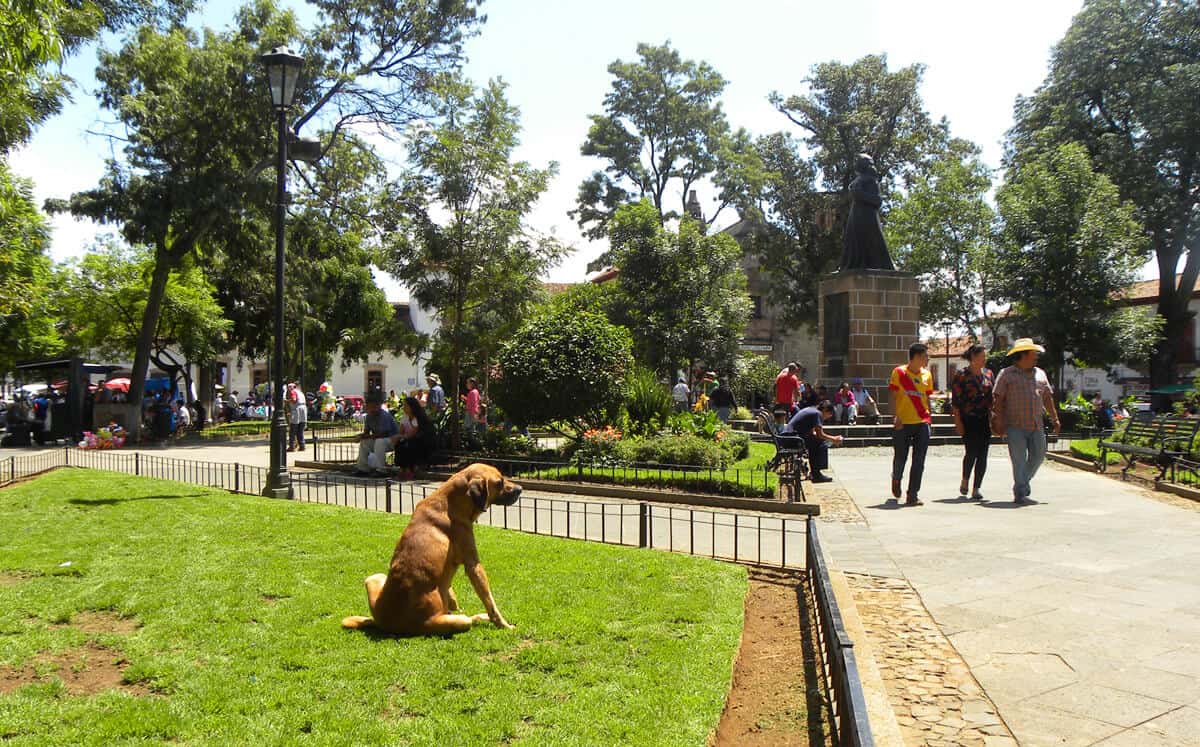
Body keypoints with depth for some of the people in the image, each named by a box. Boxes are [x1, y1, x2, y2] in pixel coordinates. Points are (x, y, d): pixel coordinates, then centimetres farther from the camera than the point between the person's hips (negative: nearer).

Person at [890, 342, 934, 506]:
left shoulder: (927, 375, 10)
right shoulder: (899, 372, -2)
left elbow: (927, 398, 17)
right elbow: (893, 396, -2)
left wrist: (929, 418, 12)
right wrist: (895, 416, -12)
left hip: (922, 422, 3)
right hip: (903, 423, -3)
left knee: (919, 461, -4)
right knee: (900, 457, 6)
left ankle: (912, 495, 0)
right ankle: (896, 480, 37)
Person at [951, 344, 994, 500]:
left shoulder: (988, 374, 12)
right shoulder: (961, 376, -3)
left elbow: (994, 397, 15)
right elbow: (955, 401, -5)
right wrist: (958, 422, -11)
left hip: (985, 420, 5)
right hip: (969, 420, -5)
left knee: (982, 455, 1)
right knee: (971, 452, -10)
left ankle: (976, 488, 8)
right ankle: (964, 480, 16)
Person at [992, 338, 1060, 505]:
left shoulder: (1040, 374, 16)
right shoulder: (1007, 374, 0)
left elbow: (1048, 398, 19)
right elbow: (997, 399, -4)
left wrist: (1055, 419, 14)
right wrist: (999, 420, -11)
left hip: (1037, 425, 5)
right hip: (1015, 425, -5)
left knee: (1038, 455, 7)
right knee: (1019, 460, -5)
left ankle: (1024, 481, 31)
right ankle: (1020, 494, 0)